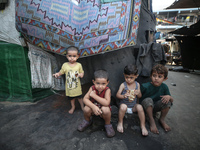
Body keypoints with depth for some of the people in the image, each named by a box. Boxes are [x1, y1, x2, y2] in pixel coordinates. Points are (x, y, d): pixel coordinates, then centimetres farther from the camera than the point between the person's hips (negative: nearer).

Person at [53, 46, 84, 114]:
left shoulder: (79, 65, -8)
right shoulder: (65, 65, -8)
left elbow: (82, 72, 4)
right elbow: (61, 72, 0)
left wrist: (81, 74, -18)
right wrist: (57, 74, -21)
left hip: (77, 86, -1)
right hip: (69, 86, 1)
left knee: (79, 97, 15)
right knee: (71, 98, 20)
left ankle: (82, 106, 39)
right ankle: (73, 107, 45)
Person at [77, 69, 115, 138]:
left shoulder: (107, 90, -26)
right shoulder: (92, 88, -18)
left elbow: (106, 103, -39)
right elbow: (85, 99, -21)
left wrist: (94, 95, -34)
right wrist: (93, 106, -37)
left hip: (103, 109, -2)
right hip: (93, 108, 3)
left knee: (105, 109, -35)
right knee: (86, 109, -27)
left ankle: (108, 125, -2)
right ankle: (87, 121, 10)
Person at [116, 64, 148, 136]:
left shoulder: (137, 84, -1)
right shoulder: (123, 85, -11)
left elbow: (140, 96, 5)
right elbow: (117, 95, -14)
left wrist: (138, 93, -21)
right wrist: (123, 96, -36)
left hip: (134, 106, 3)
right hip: (124, 104, -2)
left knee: (139, 107, -27)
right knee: (123, 106, -33)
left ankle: (143, 126, -6)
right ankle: (120, 123, -7)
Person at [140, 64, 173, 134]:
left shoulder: (164, 87, -10)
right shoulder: (145, 86, -22)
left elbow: (172, 100, -4)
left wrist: (169, 97, -26)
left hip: (156, 107, 4)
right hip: (146, 106, -3)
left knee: (167, 101, -23)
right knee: (148, 100, -35)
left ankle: (162, 119, 1)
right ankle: (151, 120, -16)